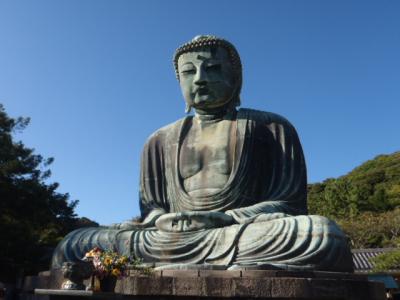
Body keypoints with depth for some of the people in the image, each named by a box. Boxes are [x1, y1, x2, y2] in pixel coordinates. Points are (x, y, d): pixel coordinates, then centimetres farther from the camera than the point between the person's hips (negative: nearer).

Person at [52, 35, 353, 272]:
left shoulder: (271, 127, 8)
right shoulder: (161, 140, 17)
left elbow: (288, 203, 1)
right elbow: (151, 209, 14)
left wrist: (227, 219, -17)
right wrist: (164, 223, -12)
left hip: (247, 237, -2)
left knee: (322, 234, -33)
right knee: (72, 245, -10)